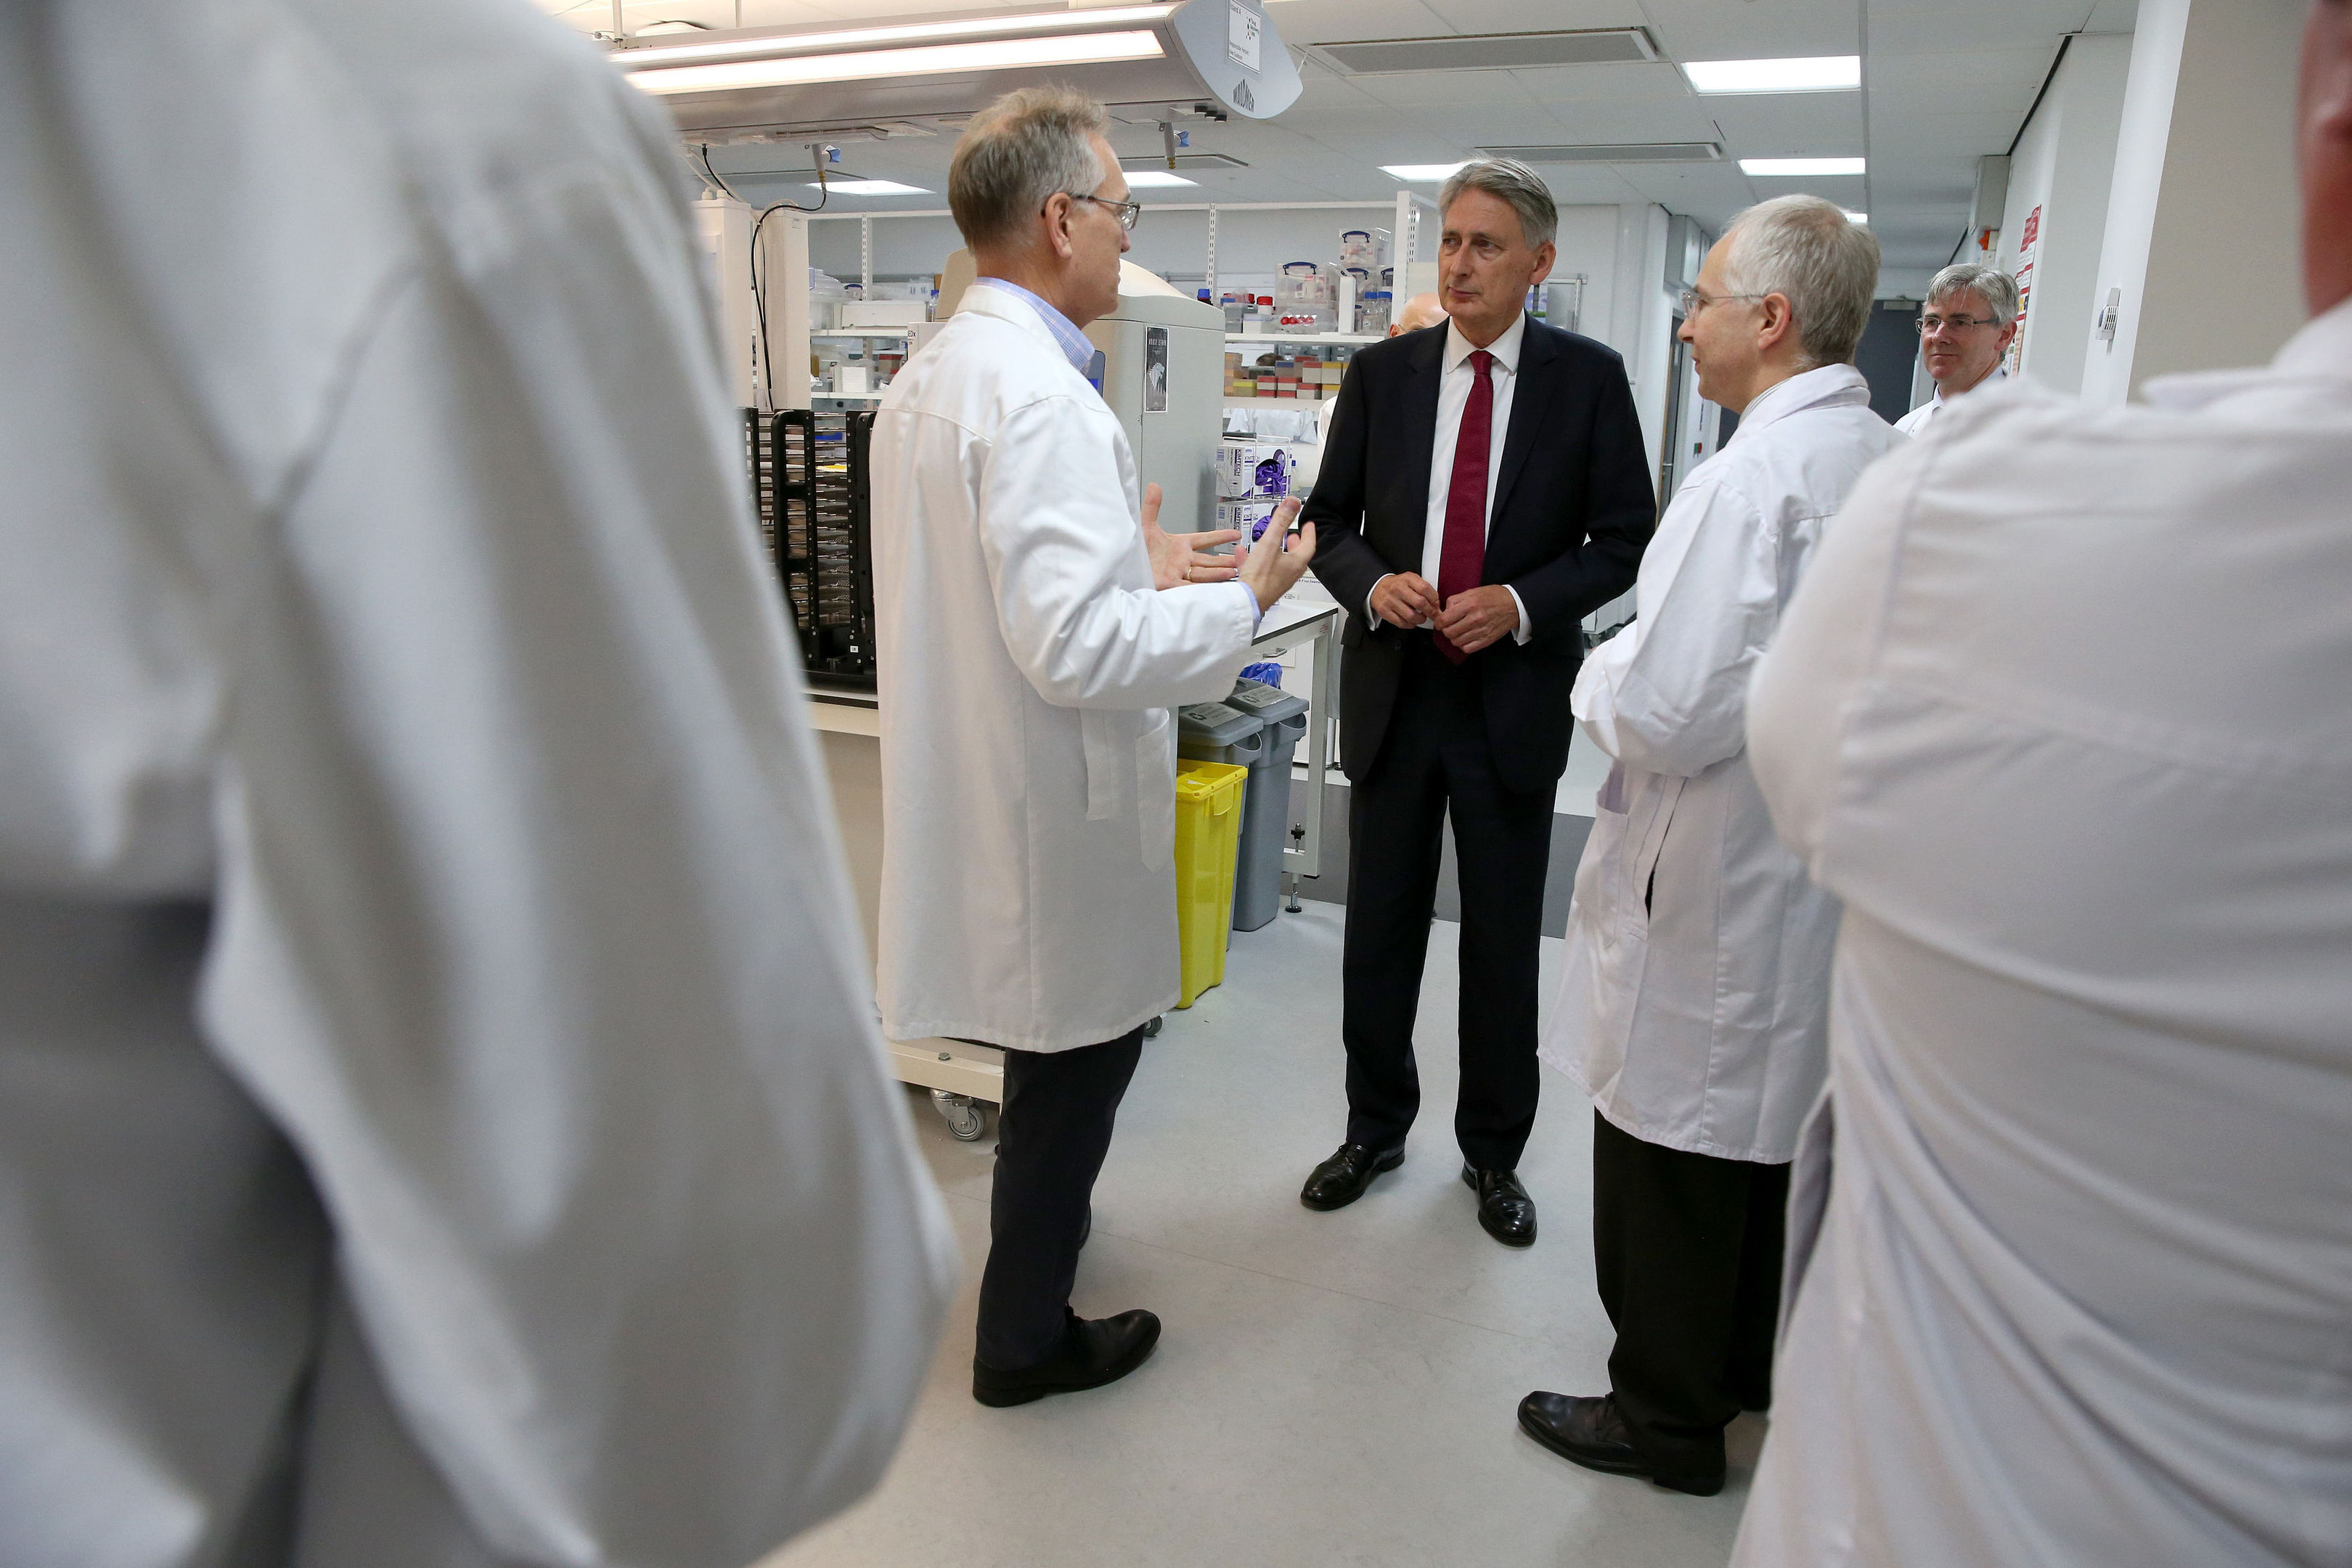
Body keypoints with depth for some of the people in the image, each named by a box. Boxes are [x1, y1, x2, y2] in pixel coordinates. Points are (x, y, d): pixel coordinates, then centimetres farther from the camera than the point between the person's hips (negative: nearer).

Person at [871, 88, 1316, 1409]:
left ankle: (1042, 1216, 49)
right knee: (1077, 1054, 9)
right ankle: (1026, 1336, 27)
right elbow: (1075, 645, -29)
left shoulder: (929, 374, 8)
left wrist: (1135, 566, 15)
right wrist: (1243, 599, -16)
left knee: (1063, 1042, 27)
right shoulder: (1039, 396, -24)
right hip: (1051, 805, -10)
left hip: (980, 785, 10)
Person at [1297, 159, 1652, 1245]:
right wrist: (1373, 584, -13)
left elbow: (1624, 539, 0)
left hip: (1516, 697, -1)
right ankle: (1374, 1130, 33)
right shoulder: (1382, 373, 4)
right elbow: (1331, 519, 7)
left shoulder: (1588, 378, -1)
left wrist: (1523, 604, -15)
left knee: (1504, 942, 10)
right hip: (1394, 691, 2)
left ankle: (1493, 1153, 30)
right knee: (1379, 929, 12)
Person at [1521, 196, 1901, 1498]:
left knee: (1671, 1153, 7)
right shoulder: (1892, 463, 5)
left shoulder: (1754, 476, -23)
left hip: (1710, 880, -9)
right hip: (1824, 858, 9)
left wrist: (1600, 670, -7)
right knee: (1778, 1135, 23)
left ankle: (1666, 1418, 25)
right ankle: (1755, 1365, 43)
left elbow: (1667, 716, -28)